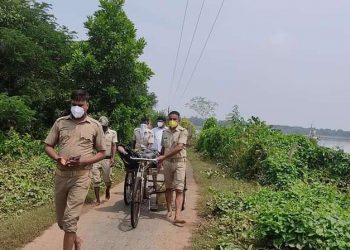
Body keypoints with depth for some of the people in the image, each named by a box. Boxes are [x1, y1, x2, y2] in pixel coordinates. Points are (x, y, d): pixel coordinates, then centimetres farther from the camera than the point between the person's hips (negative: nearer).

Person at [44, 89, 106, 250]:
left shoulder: (95, 126, 0)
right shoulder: (60, 122, 6)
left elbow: (102, 152, 3)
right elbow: (48, 146, 9)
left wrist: (84, 161, -14)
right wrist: (58, 158, -13)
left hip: (81, 176, -3)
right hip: (61, 174, 4)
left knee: (70, 218, -9)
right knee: (61, 219, 16)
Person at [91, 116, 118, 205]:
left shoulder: (113, 133, 5)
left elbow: (114, 146, 1)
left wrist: (112, 158, -10)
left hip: (107, 159, 0)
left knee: (108, 179, 9)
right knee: (96, 180, -2)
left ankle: (107, 191, 40)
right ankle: (97, 199, 6)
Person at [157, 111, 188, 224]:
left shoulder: (183, 131, -8)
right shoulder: (165, 132, 10)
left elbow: (179, 147, -20)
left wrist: (164, 157, -23)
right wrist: (159, 160, 17)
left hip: (179, 162, -5)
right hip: (167, 162, 5)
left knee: (179, 189, -9)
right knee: (168, 188, 11)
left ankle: (177, 216, -16)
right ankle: (169, 210, 25)